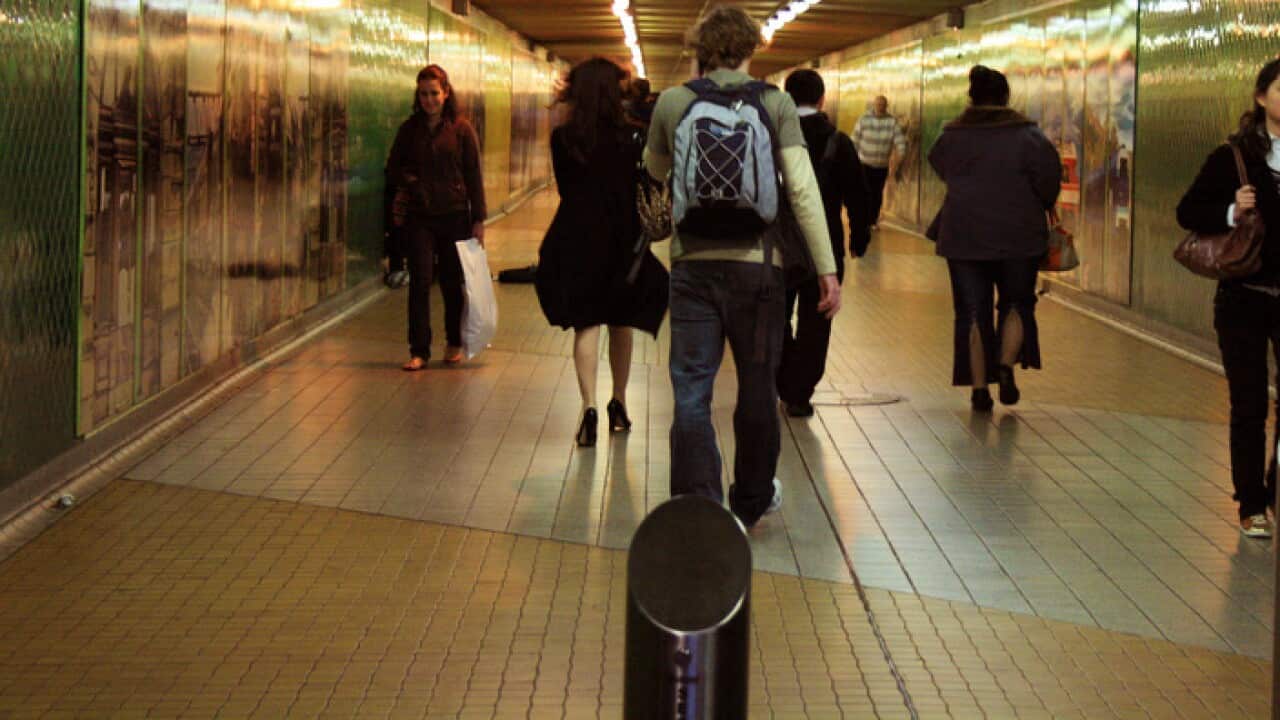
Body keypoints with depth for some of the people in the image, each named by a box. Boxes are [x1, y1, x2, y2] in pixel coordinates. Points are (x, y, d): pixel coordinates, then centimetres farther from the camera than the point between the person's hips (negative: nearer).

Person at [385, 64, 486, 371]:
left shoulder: (461, 129, 0)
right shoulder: (410, 129, 5)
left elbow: (474, 176, 1)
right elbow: (393, 168, 14)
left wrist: (478, 219, -3)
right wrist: (412, 182, -6)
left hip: (454, 216, -1)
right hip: (420, 216, 1)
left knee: (452, 282, 7)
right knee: (420, 282, -5)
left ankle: (454, 344, 24)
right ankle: (419, 350, -2)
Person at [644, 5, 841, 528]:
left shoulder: (672, 103, 2)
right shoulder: (775, 104, -2)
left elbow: (656, 170, 21)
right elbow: (803, 190, -8)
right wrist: (827, 268, -6)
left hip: (692, 264, 0)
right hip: (756, 264, 0)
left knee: (691, 393, 2)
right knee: (756, 391, 14)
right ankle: (751, 500, 30)